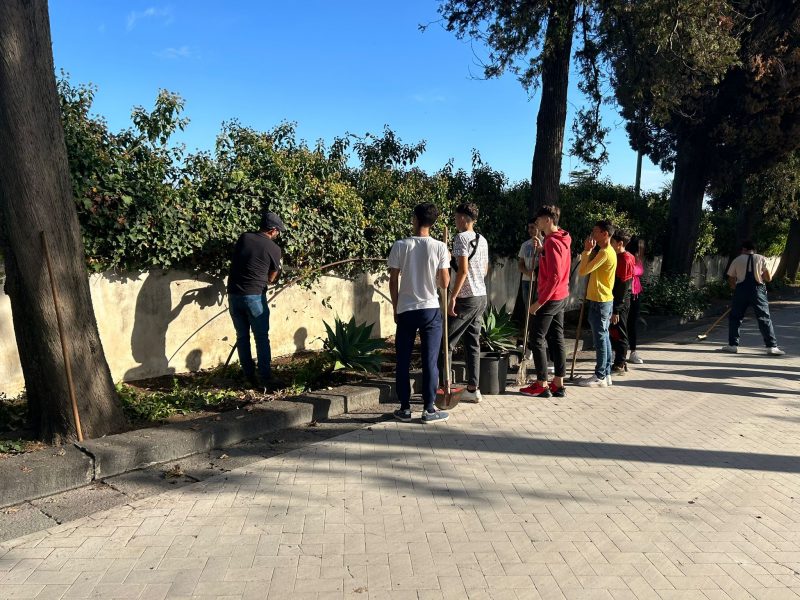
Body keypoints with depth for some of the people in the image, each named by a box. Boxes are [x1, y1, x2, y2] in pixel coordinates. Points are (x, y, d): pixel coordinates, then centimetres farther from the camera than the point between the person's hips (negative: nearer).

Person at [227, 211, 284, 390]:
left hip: (234, 294, 5)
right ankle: (265, 379, 5)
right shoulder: (273, 248, -4)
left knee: (242, 337, 11)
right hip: (254, 296, -4)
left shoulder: (244, 237, 7)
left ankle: (250, 378, 16)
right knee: (262, 338, 4)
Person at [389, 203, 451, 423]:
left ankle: (404, 408, 15)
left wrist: (396, 309, 10)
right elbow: (445, 283, -5)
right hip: (431, 310, 0)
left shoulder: (400, 246, -4)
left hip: (406, 310, 1)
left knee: (403, 361, 10)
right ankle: (429, 409, 10)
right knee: (430, 361, 5)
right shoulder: (439, 247, -6)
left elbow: (393, 282, -2)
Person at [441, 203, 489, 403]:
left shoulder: (461, 238, -12)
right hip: (481, 297, 8)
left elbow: (463, 270, -20)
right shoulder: (482, 240, 13)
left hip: (466, 298, -8)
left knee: (446, 341, -1)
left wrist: (452, 297, -18)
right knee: (473, 343, 11)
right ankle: (473, 388, 14)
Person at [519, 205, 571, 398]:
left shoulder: (552, 242, -19)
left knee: (537, 339, -2)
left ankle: (541, 385, 3)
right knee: (556, 339, 11)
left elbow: (554, 277, -24)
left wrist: (539, 302, -22)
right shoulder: (561, 240, 12)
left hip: (550, 298, -10)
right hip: (561, 297, 10)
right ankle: (558, 384, 16)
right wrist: (541, 249, 8)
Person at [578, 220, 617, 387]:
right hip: (604, 300, 10)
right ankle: (606, 374, 20)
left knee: (600, 338, -4)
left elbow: (582, 271, -21)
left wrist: (587, 250, -13)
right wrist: (590, 250, 8)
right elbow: (590, 269, 15)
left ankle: (600, 377, 2)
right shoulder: (607, 251, 14)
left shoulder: (604, 253, -18)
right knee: (604, 337, 13)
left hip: (600, 302, -10)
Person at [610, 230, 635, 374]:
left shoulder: (624, 259, -16)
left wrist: (616, 310, -19)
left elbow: (622, 287, -19)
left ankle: (619, 365, 7)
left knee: (619, 334, -1)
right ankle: (621, 362, 23)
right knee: (615, 333, 14)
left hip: (620, 303, -9)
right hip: (618, 302, 9)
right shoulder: (624, 257, 12)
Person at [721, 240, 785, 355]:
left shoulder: (737, 260, 7)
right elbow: (768, 278, 1)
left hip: (741, 290, 0)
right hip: (758, 290, 0)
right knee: (764, 319, 2)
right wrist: (760, 277, 21)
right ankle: (771, 346, -1)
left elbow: (731, 281, 7)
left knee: (734, 317, 10)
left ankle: (733, 345, 10)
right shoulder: (761, 259, 5)